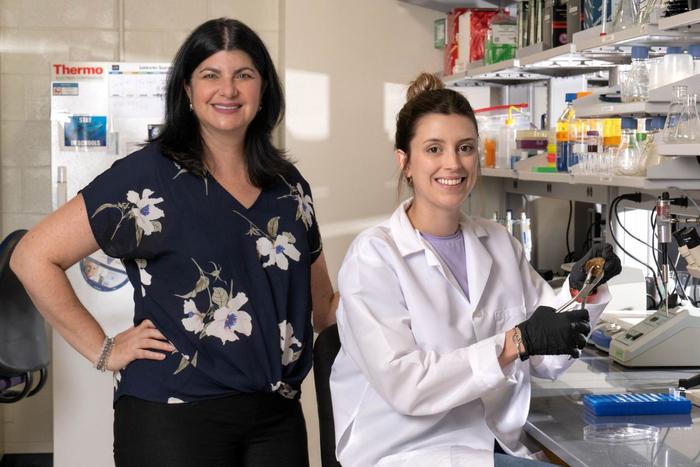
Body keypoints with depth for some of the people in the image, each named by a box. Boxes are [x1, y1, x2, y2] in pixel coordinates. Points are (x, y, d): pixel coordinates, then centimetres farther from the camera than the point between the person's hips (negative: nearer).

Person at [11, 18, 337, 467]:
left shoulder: (289, 185, 10)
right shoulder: (148, 175, -6)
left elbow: (322, 303, 20)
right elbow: (35, 257, -7)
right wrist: (104, 350, -8)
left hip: (277, 414, 5)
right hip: (174, 416, -5)